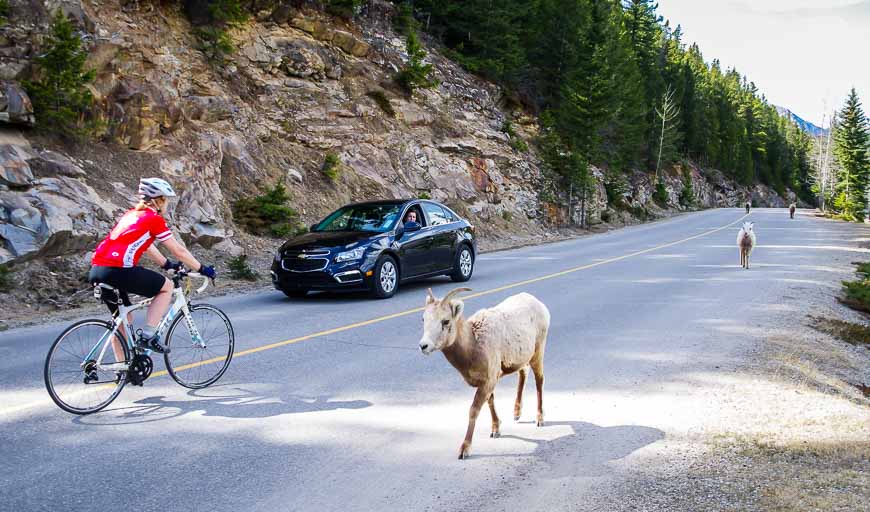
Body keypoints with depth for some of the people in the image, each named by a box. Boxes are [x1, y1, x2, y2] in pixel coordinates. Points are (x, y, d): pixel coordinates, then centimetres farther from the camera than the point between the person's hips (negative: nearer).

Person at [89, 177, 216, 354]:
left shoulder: (131, 214, 23)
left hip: (96, 271, 9)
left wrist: (167, 264, 41)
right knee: (167, 286, 8)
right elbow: (179, 251, 3)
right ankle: (147, 337, 3)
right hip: (118, 271, -9)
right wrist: (202, 269, 13)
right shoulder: (154, 219, -1)